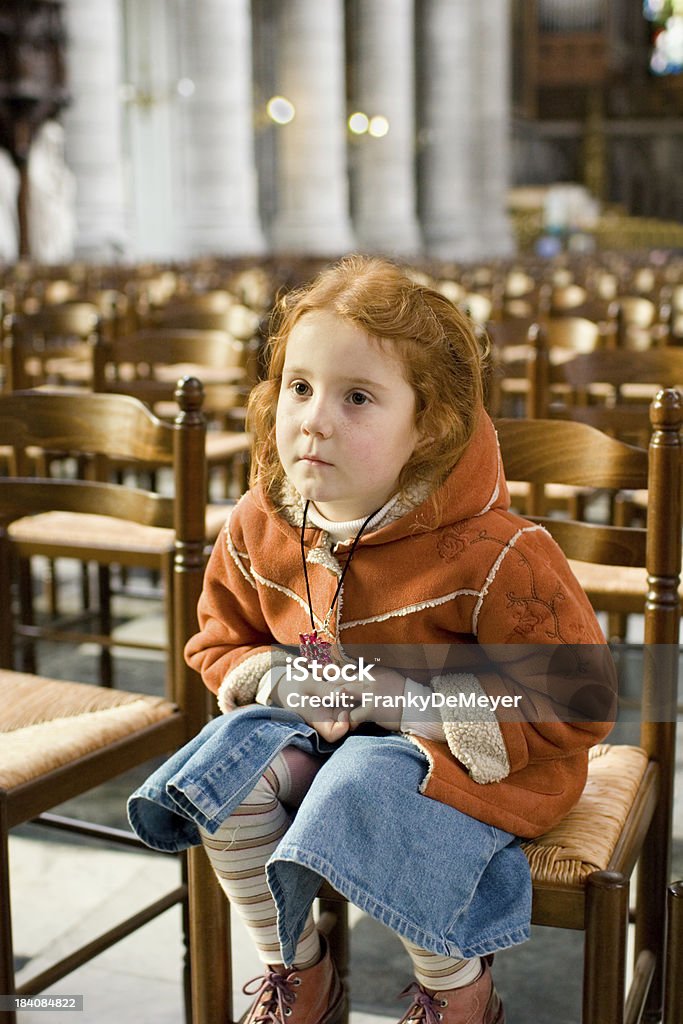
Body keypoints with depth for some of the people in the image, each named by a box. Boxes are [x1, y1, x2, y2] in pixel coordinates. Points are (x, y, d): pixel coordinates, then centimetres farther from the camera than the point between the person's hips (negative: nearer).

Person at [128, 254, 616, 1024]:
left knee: (366, 798, -31)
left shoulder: (494, 555, -25)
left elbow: (575, 705, -19)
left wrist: (415, 702, -24)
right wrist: (282, 684, -13)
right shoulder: (257, 528, -8)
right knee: (228, 787, -17)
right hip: (313, 729, 6)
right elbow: (221, 642, 11)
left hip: (464, 751, -5)